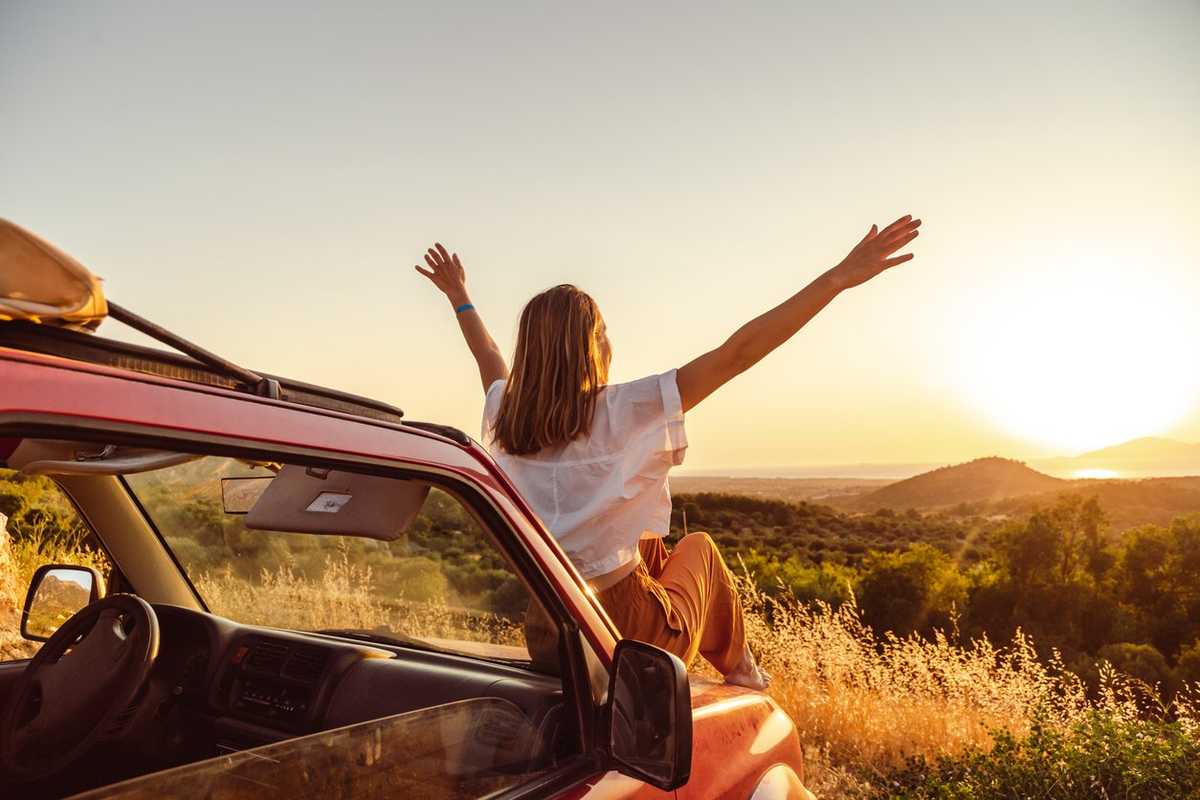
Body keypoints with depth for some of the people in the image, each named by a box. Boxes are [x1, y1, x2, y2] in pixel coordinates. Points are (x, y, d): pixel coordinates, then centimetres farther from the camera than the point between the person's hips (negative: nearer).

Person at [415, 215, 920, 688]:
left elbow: (490, 359, 21)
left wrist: (459, 297, 39)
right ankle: (738, 673, 41)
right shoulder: (623, 411, -19)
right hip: (637, 637, -5)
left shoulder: (505, 418, -2)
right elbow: (737, 353, -20)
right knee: (698, 547, 25)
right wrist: (840, 277, -17)